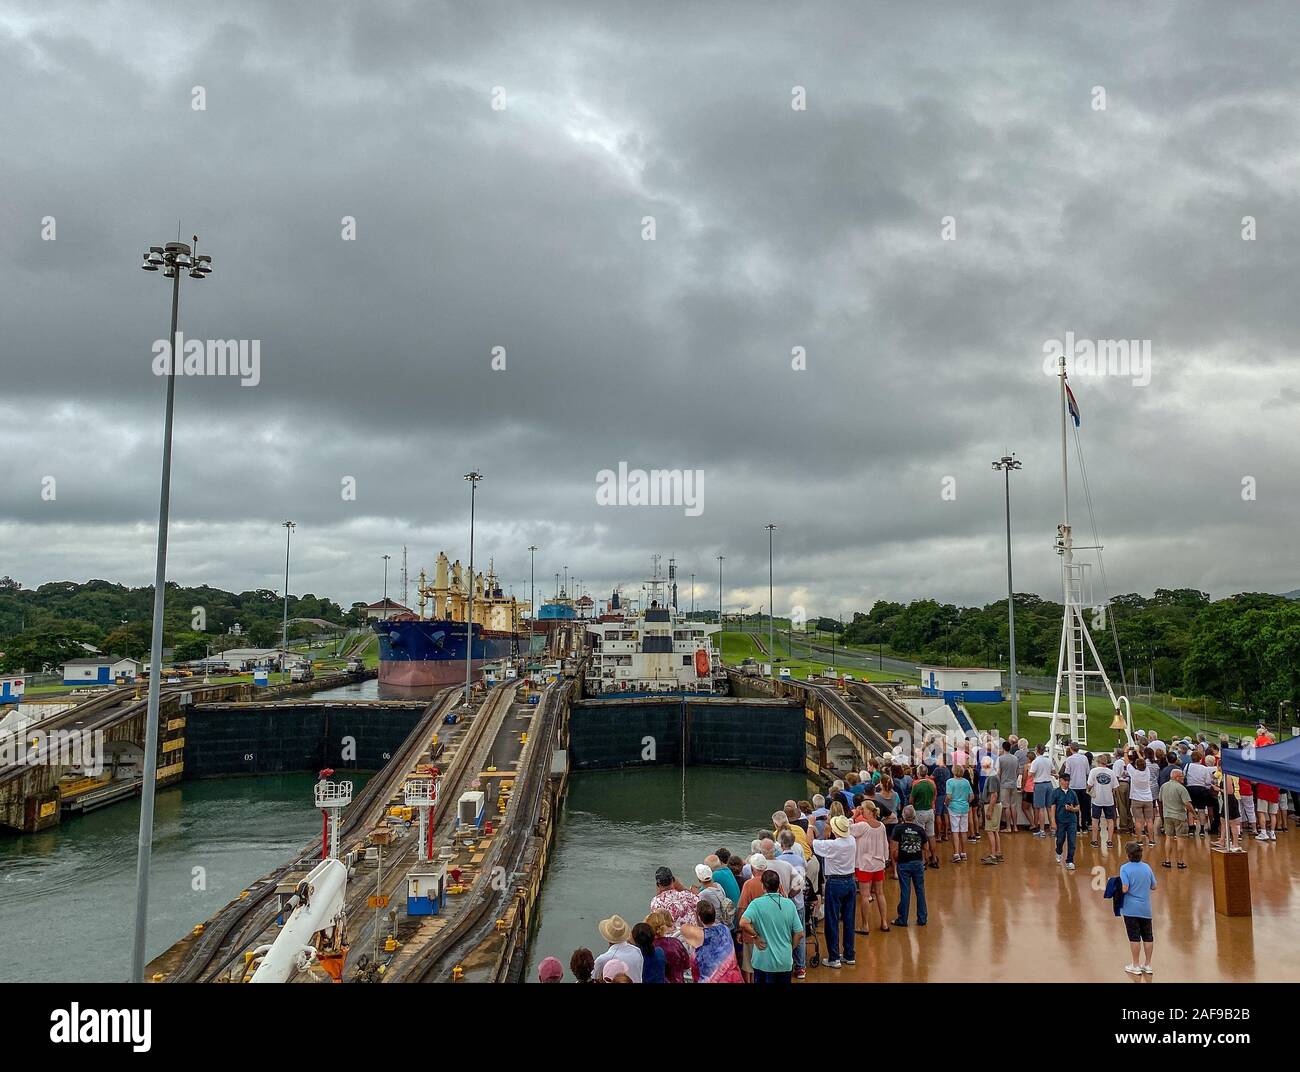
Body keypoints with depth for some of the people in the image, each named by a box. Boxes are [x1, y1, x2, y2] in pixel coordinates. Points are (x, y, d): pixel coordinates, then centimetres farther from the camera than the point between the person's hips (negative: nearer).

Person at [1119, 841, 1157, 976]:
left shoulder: (1125, 868, -15)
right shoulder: (1147, 867, 0)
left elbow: (1124, 889, -21)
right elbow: (1153, 886, 8)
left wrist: (1117, 886, -2)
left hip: (1131, 908, -4)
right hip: (1146, 908, 4)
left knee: (1134, 937, 3)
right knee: (1147, 936, 13)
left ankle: (1135, 966, 11)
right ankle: (1148, 965, 22)